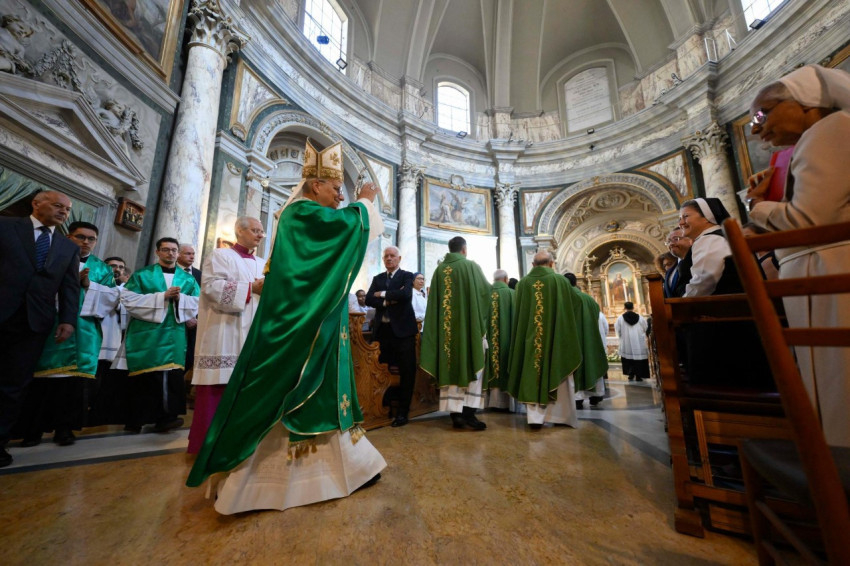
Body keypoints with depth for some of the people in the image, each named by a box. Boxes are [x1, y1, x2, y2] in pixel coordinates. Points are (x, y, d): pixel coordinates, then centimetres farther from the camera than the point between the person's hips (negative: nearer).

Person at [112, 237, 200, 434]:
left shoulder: (188, 279, 13)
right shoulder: (142, 274, 7)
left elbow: (197, 304, 6)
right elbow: (129, 299, -5)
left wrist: (179, 298, -13)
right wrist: (162, 296, -14)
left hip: (174, 334, 2)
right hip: (145, 333, -1)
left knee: (171, 374, -4)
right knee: (144, 377, 2)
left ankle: (165, 417, 1)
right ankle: (136, 419, 16)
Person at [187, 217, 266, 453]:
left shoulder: (262, 264, 20)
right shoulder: (220, 256, 1)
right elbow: (212, 286, -13)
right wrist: (251, 288, -15)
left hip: (253, 334, 6)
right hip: (225, 334, -6)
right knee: (219, 387, -4)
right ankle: (207, 441, 10)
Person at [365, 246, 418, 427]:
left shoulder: (407, 276, 2)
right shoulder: (377, 278, 15)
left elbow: (406, 294, -18)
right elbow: (369, 299, 1)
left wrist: (383, 294, -8)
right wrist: (387, 301, -13)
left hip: (403, 329, -3)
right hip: (383, 329, 4)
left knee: (406, 371, 1)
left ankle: (402, 412, 14)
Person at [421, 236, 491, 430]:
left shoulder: (439, 269, 5)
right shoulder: (472, 266, -4)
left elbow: (433, 300, 5)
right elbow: (486, 291, 0)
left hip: (446, 327, 4)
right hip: (469, 325, -3)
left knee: (451, 367, 8)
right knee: (472, 366, 5)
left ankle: (455, 413, 11)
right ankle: (468, 412, 1)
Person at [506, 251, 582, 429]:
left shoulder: (523, 283, 2)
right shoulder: (560, 280, -3)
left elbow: (519, 314, 7)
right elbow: (569, 311, 2)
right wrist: (568, 338, 13)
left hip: (530, 338, 1)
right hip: (555, 337, -1)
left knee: (532, 376, 6)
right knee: (558, 375, 11)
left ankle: (535, 417, 5)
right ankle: (563, 416, 21)